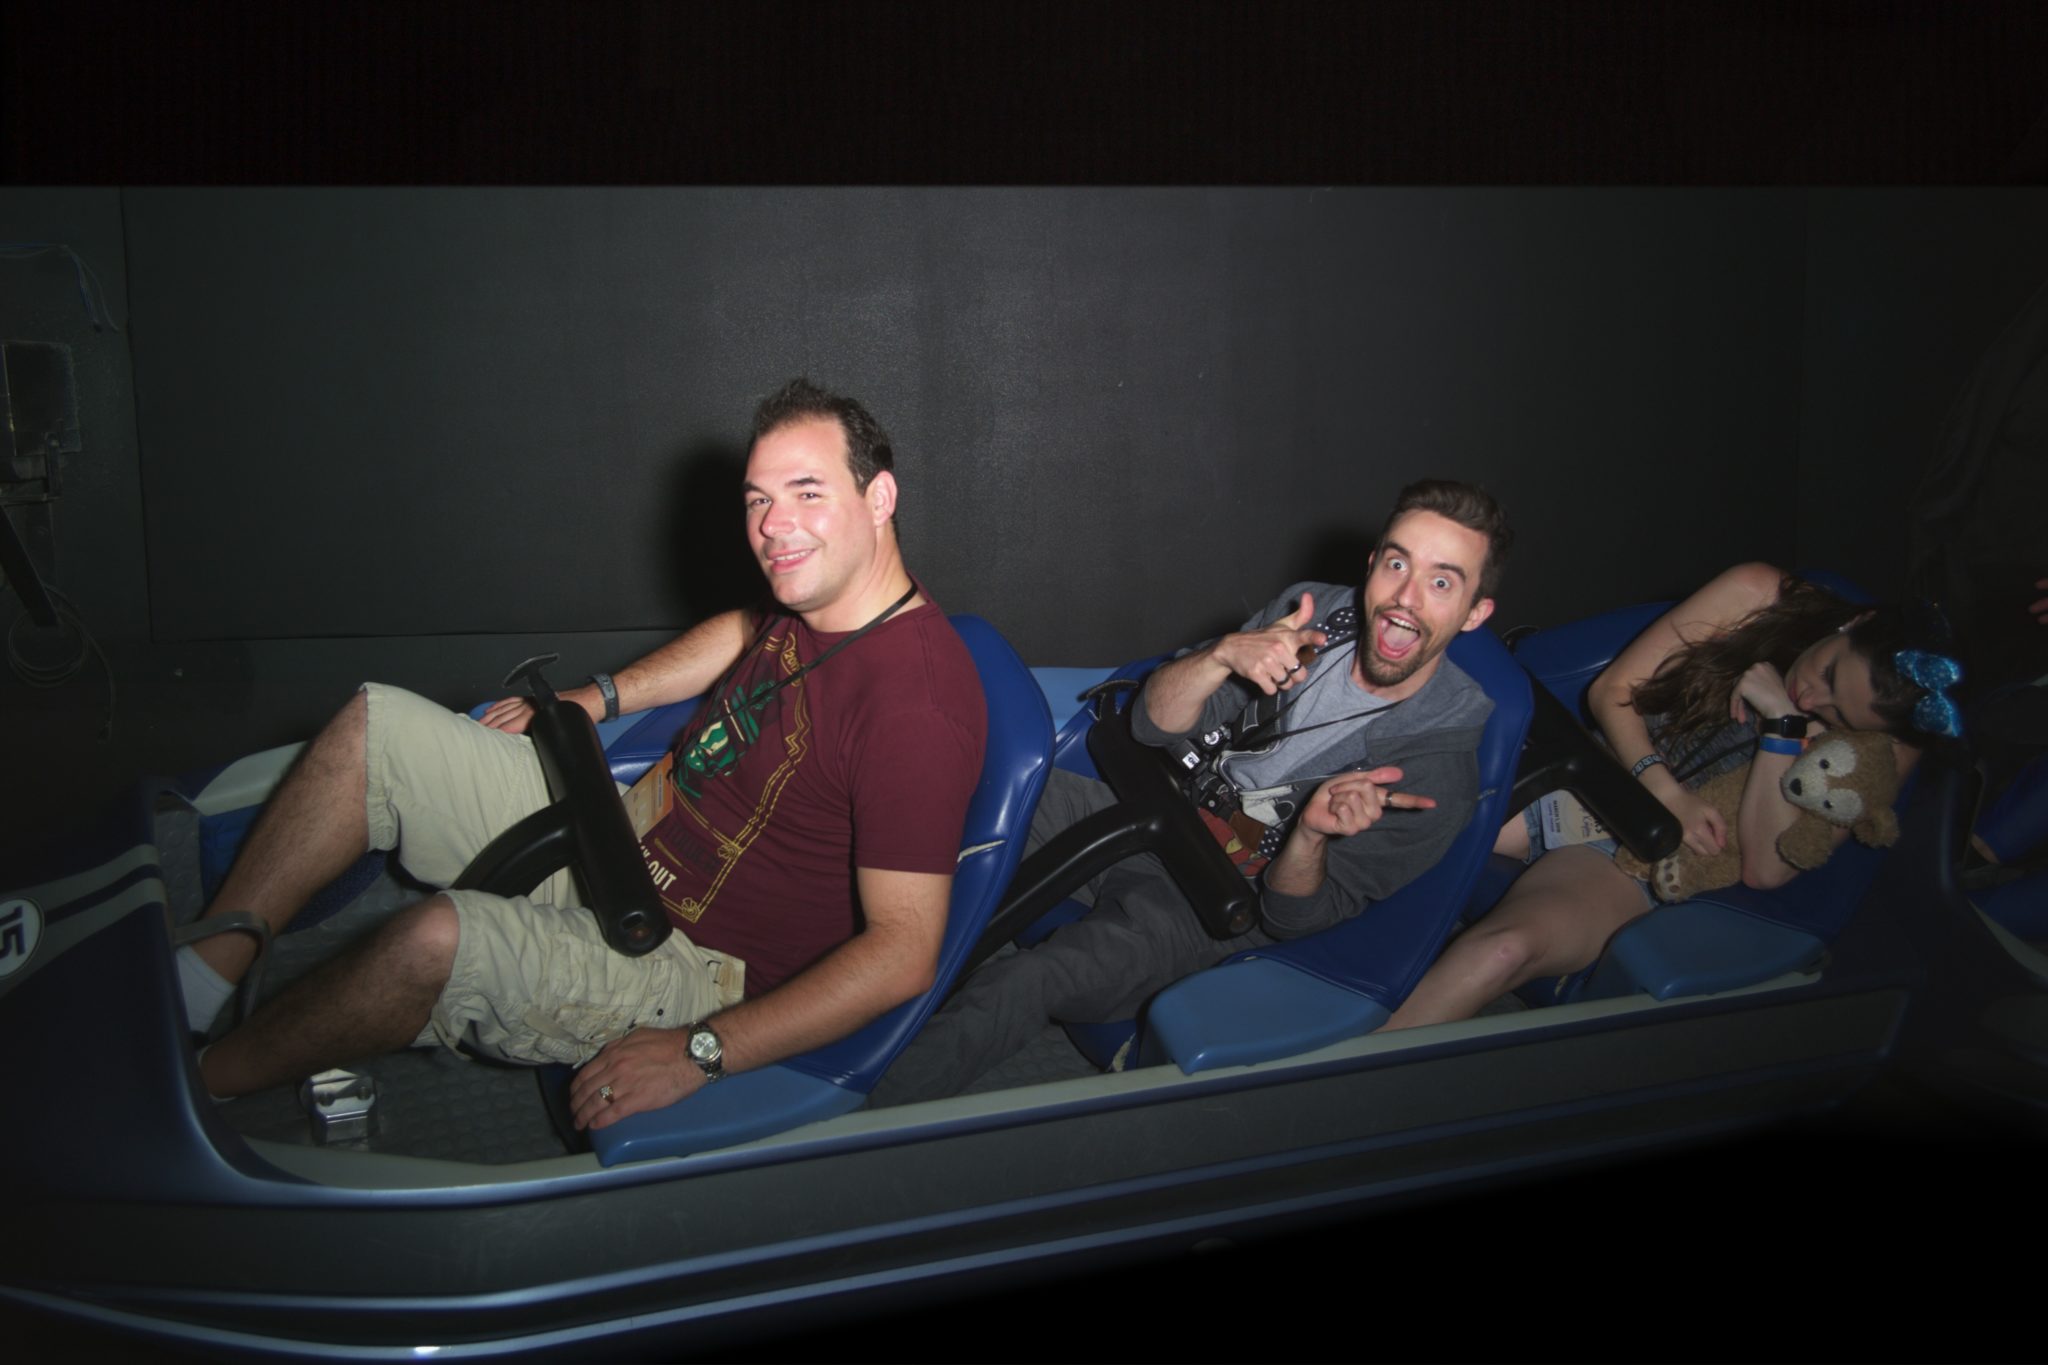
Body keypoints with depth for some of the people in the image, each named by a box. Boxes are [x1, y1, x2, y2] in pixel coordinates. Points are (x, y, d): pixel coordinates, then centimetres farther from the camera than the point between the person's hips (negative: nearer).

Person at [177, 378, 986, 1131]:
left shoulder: (916, 703, -28)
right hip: (613, 841, 9)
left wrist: (699, 1054, -31)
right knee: (375, 725, 4)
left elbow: (904, 952, -29)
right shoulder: (818, 600, 0)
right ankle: (203, 972, 4)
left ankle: (198, 1085, -5)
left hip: (686, 961, -9)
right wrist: (595, 698, 18)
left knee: (438, 938, -33)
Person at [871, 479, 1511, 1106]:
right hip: (1145, 818, 6)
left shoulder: (1440, 765, -16)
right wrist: (1225, 655, -26)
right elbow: (1152, 724, -7)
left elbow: (1297, 917, -14)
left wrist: (1311, 834, -35)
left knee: (1019, 987, -29)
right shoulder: (1310, 614, -5)